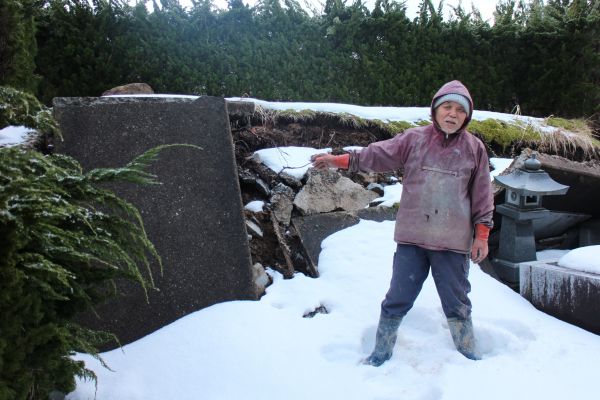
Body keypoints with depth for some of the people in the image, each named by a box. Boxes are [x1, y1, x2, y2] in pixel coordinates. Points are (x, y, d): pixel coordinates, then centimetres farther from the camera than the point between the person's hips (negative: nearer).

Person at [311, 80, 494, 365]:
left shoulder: (474, 148, 3)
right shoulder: (414, 139, 2)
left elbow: (482, 195, 6)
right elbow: (377, 155, -2)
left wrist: (481, 236, 3)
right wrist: (340, 160, -13)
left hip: (453, 244, 0)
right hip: (412, 238, 1)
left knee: (457, 305, 11)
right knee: (396, 301, 9)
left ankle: (469, 357, 32)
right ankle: (380, 354, 26)